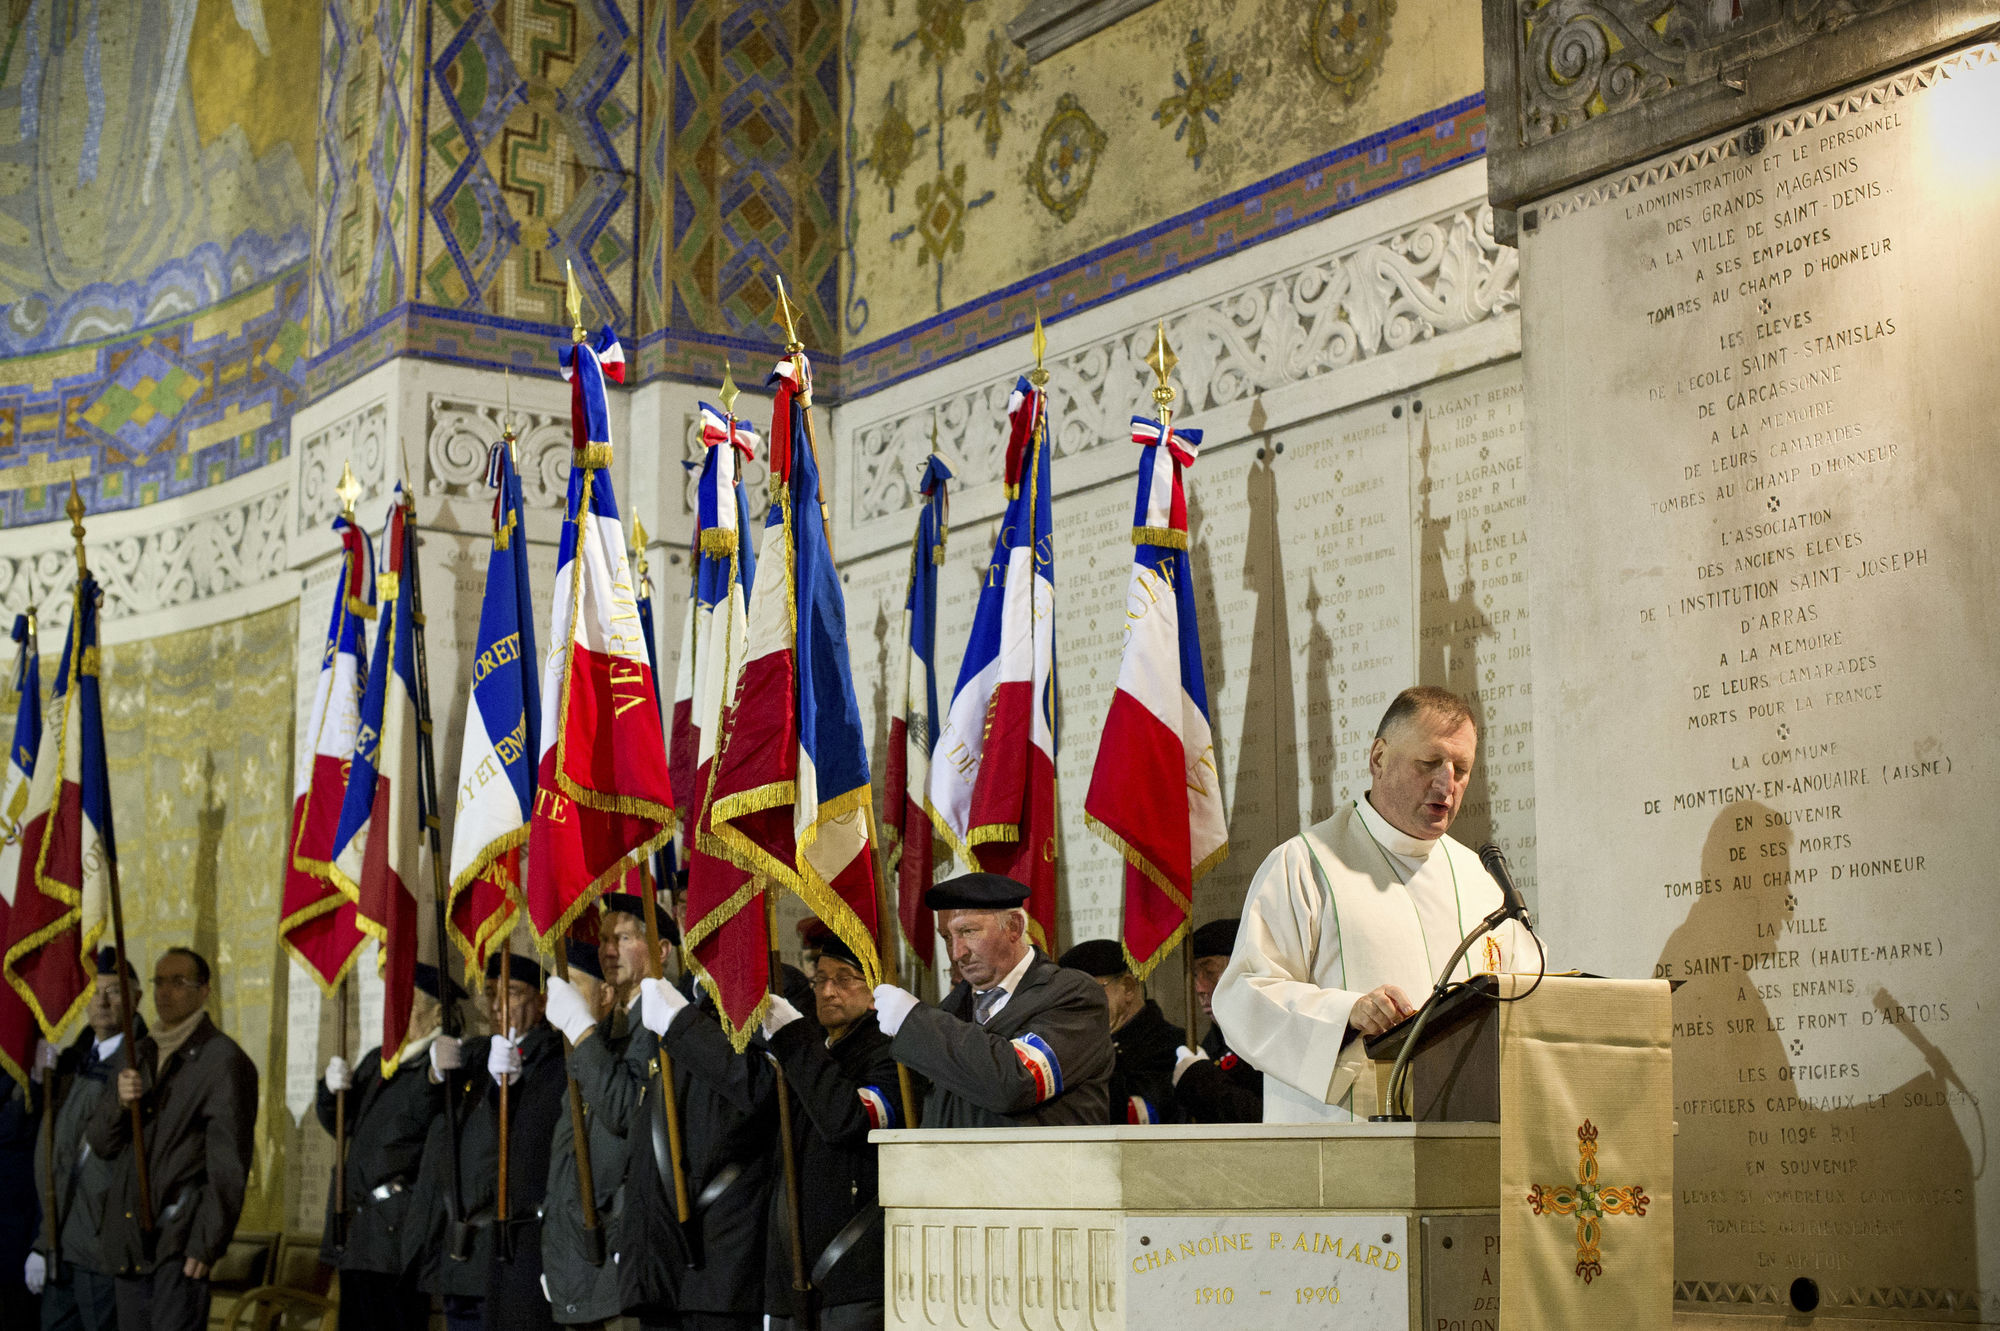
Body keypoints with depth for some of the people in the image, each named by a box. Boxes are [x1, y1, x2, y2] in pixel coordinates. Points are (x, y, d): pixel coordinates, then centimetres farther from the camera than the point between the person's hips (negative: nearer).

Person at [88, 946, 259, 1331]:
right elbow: (98, 1141, 14)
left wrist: (206, 1244, -15)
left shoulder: (224, 1061, -7)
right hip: (129, 1238, 7)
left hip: (180, 1238, -7)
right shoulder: (141, 1056, 17)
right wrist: (119, 1102, -7)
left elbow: (228, 1166, -11)